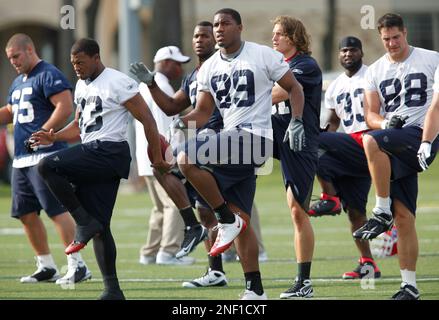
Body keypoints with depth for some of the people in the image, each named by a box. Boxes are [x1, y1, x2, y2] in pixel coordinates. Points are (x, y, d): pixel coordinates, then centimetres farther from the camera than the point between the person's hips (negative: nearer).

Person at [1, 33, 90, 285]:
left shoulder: (49, 75, -9)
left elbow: (65, 108, -19)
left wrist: (41, 135, -21)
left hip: (45, 155, -10)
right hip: (21, 159, 10)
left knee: (57, 210, -13)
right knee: (26, 214, 10)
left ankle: (78, 265, -13)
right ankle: (47, 266, 18)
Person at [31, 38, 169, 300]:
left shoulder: (118, 83, -10)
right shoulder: (81, 86, 17)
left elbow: (147, 120, -9)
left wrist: (157, 158, -8)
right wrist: (54, 137, 8)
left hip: (108, 153, -9)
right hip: (91, 153, 9)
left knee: (47, 167, -20)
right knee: (100, 226, 6)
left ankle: (85, 222, -11)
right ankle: (112, 290, 7)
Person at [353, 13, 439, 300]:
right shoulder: (375, 71, 15)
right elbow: (371, 115, 13)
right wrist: (387, 122, -9)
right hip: (395, 146, 5)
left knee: (371, 141, -32)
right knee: (403, 216, 1)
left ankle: (382, 213, -24)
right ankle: (409, 286, 5)